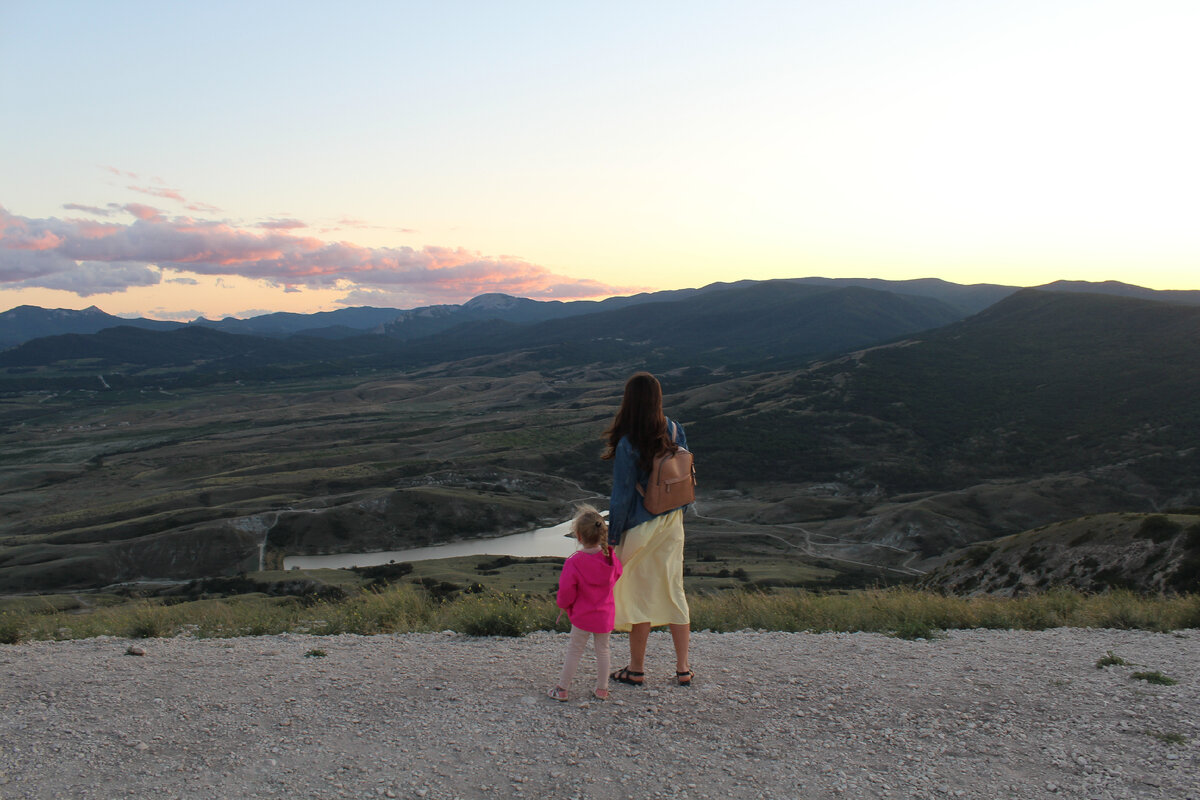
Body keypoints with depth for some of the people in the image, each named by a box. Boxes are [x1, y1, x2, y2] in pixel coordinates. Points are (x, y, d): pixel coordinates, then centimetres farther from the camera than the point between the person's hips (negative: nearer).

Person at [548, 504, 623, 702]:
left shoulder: (574, 563, -21)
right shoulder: (611, 558, -8)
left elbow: (566, 592, -16)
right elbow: (617, 575, 13)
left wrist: (562, 603, 6)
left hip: (582, 615, -3)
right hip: (606, 614, 4)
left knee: (574, 651, 8)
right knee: (603, 650, 15)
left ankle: (562, 689, 17)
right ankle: (602, 689, 22)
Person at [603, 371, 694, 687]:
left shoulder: (628, 445, -21)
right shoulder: (674, 431, -4)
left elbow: (622, 496, -16)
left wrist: (613, 537, -6)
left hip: (640, 528, -5)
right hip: (671, 525, 5)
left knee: (639, 595, 8)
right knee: (673, 591, 14)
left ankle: (636, 670, 21)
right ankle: (683, 669, 21)